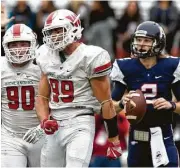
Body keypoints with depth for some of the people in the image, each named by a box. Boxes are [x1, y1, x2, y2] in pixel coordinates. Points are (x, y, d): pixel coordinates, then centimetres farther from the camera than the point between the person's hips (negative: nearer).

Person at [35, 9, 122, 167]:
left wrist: (114, 139, -5)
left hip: (80, 125, -7)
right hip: (55, 126, 7)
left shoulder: (90, 57, -10)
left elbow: (106, 102, -7)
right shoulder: (47, 56, 9)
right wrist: (44, 121, -5)